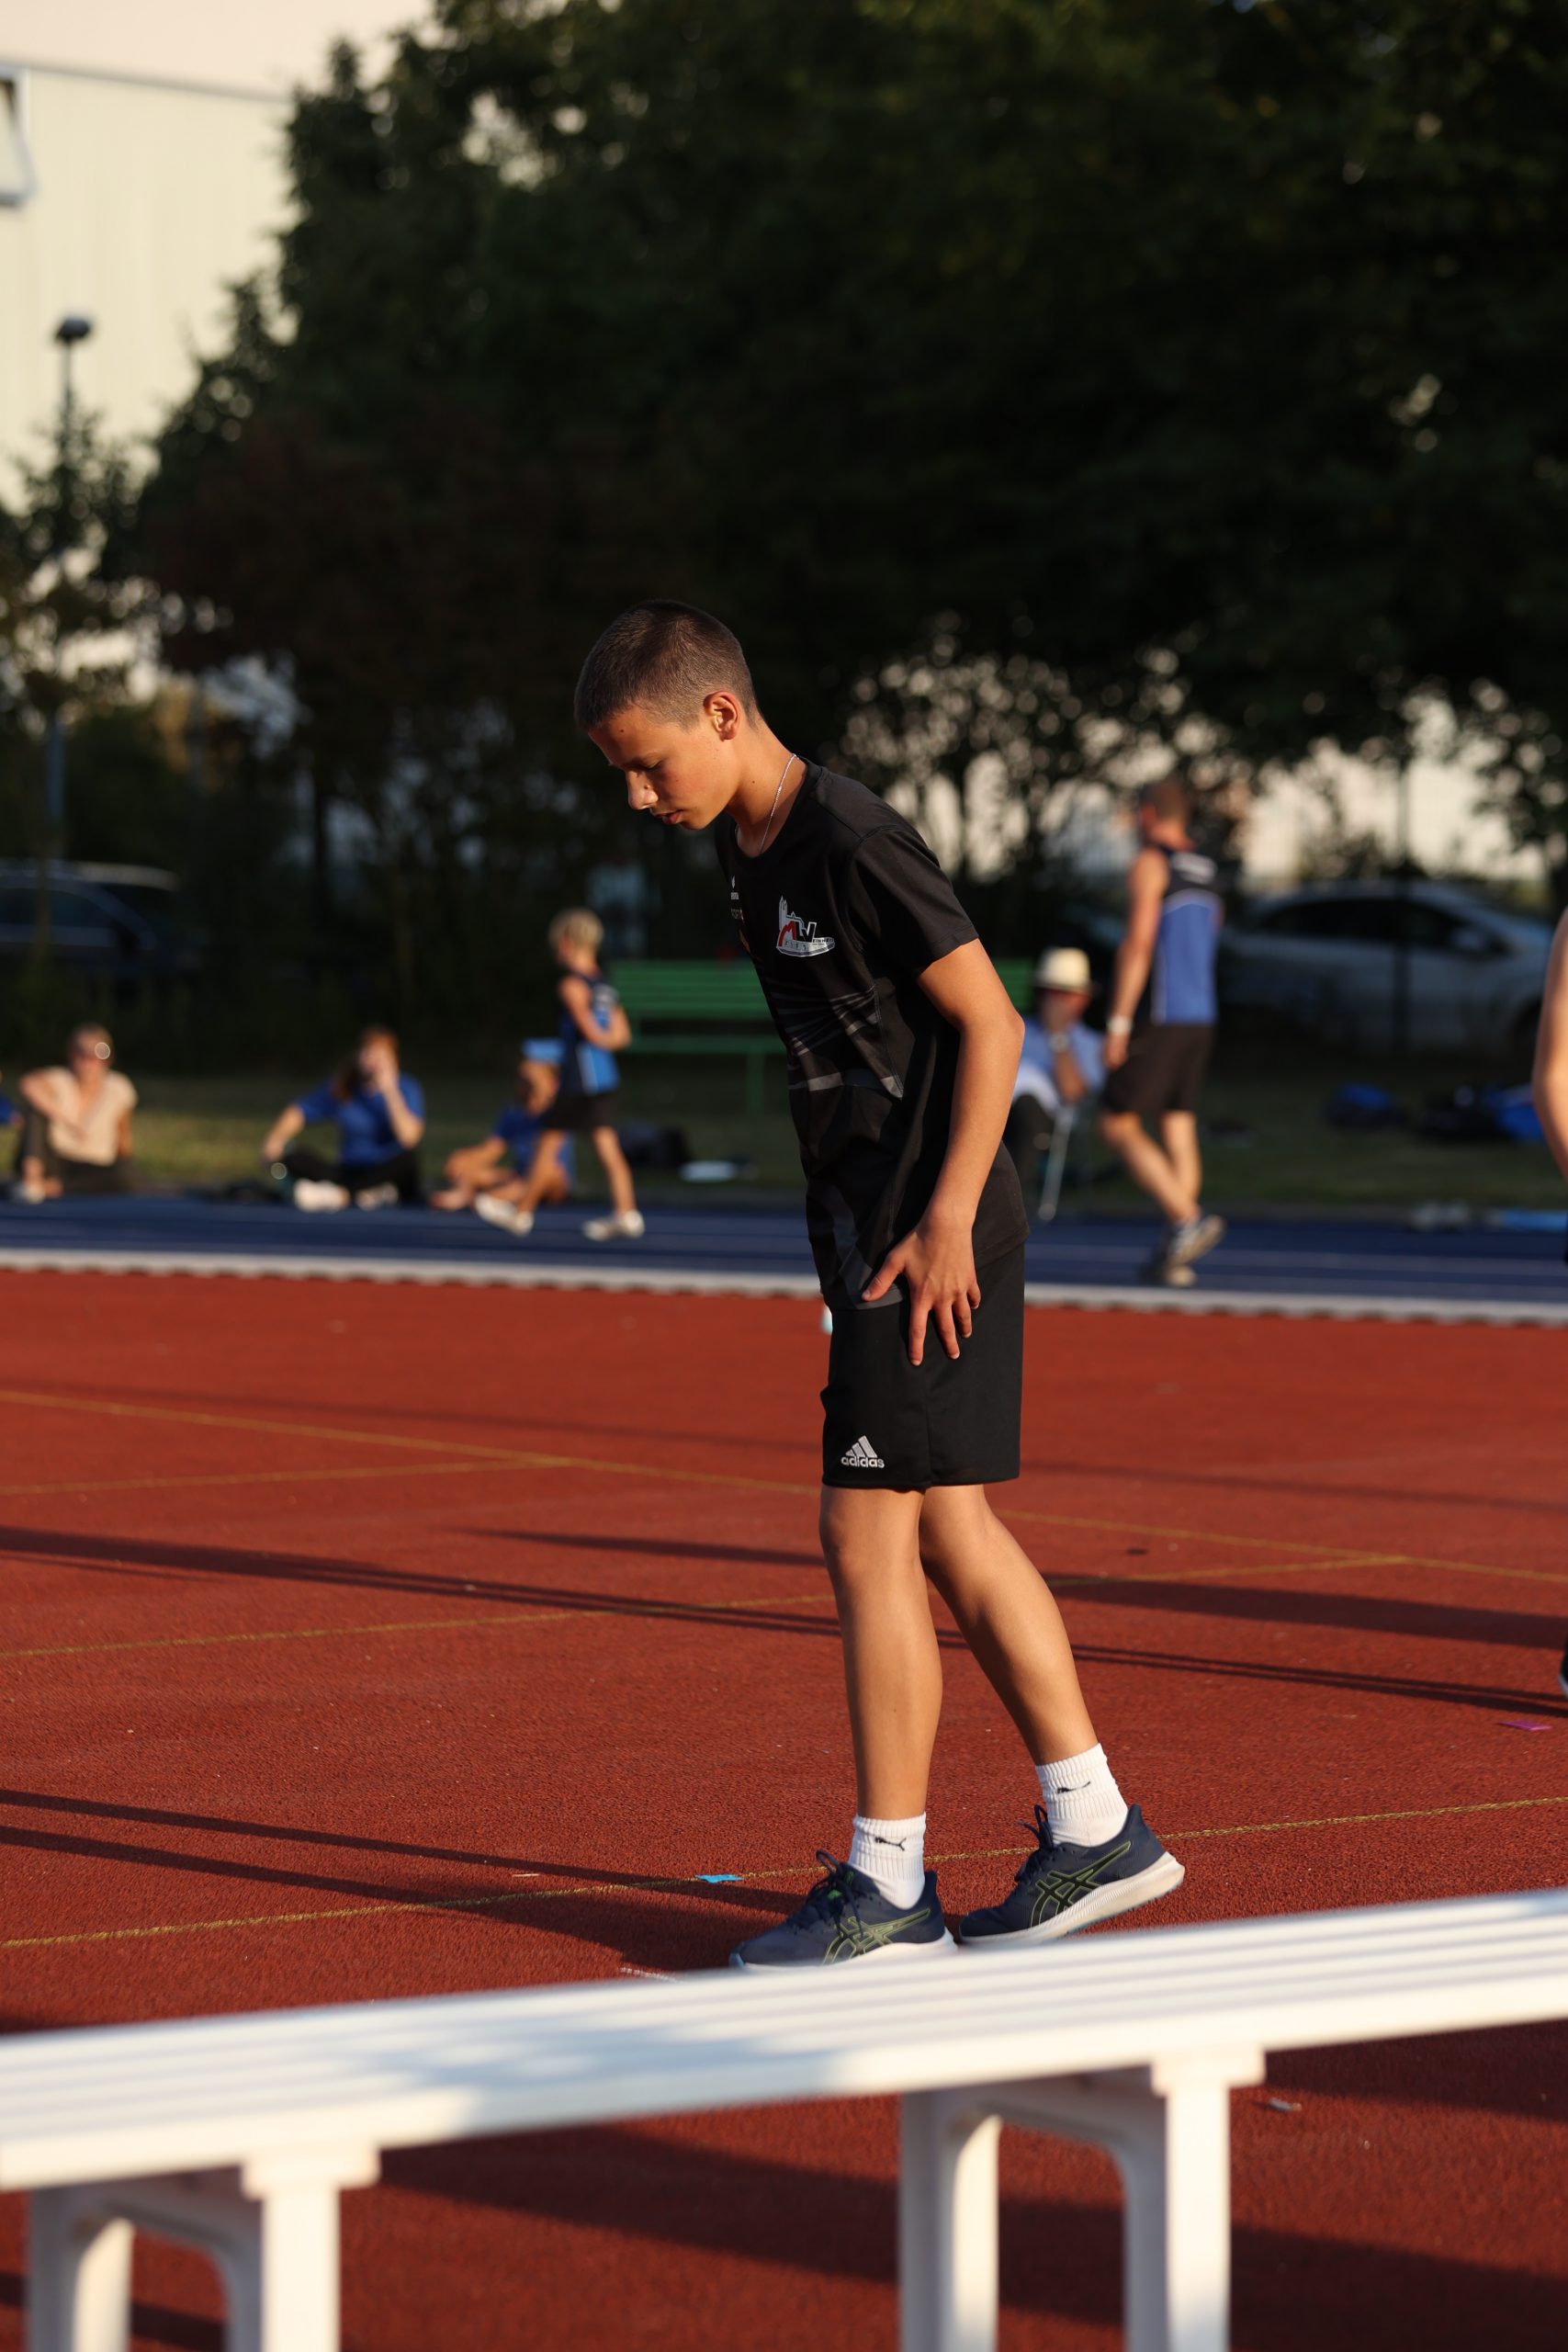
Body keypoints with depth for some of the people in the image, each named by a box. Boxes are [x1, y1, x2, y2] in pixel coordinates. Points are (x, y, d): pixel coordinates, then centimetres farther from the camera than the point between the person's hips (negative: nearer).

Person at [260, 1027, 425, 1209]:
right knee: (294, 1159, -20)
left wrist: (390, 1090, -22)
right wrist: (275, 1139, -17)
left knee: (410, 1155, -35)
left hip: (388, 1173, -3)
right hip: (349, 1172, 3)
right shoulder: (339, 1087, 1)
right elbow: (296, 1112, 2)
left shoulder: (406, 1088, -8)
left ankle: (338, 1193, -33)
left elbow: (409, 1138, -23)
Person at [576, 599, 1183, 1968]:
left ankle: (891, 1889, 0)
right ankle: (1095, 1831, 20)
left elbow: (989, 1022, -17)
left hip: (932, 1237, -10)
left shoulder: (853, 844, -18)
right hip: (872, 1225, 10)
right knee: (950, 1532, 12)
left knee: (868, 1533, -7)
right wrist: (858, 1219, 18)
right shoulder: (747, 848, 11)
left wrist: (947, 1218, -20)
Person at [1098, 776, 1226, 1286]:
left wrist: (1119, 1022, -17)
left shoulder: (1150, 863, -9)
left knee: (1117, 1124, -3)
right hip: (1199, 1016, 8)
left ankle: (1188, 1221, -18)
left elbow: (1139, 944, -17)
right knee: (1179, 1129, 7)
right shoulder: (1205, 873, 17)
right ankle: (1174, 1254, 4)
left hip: (1157, 1016, -8)